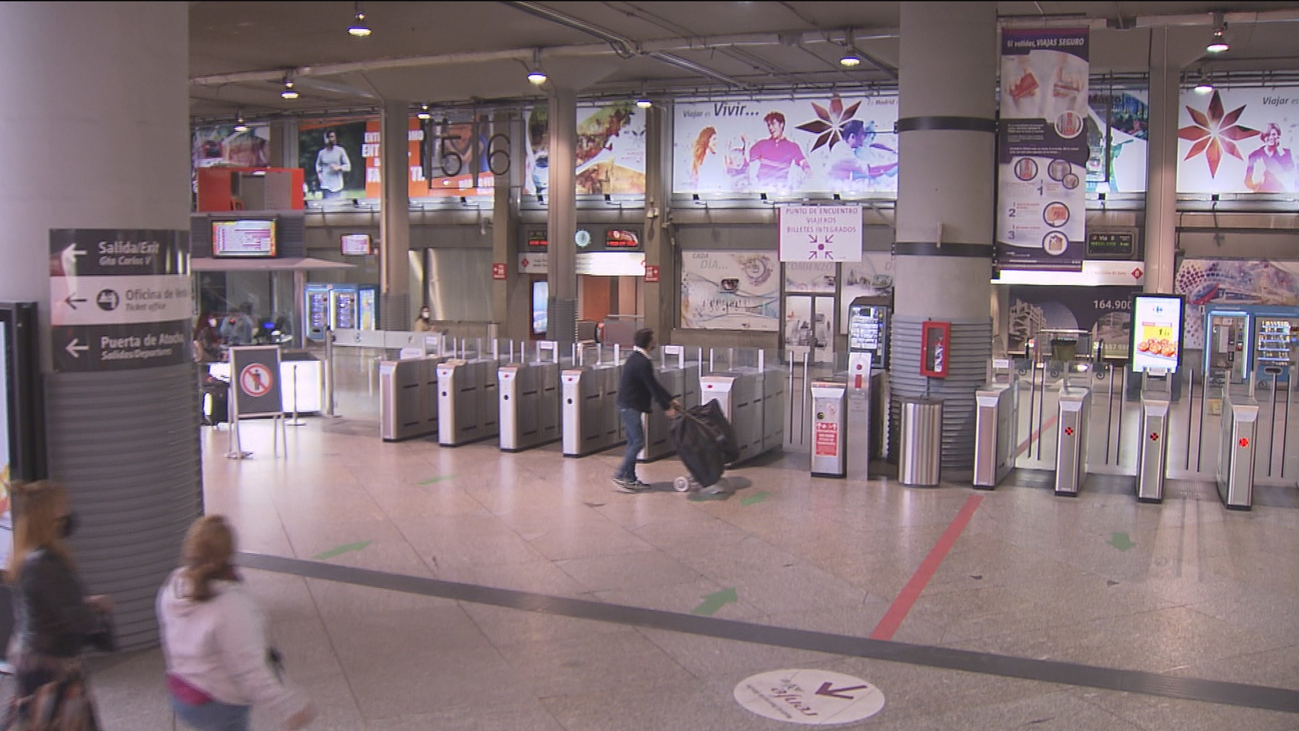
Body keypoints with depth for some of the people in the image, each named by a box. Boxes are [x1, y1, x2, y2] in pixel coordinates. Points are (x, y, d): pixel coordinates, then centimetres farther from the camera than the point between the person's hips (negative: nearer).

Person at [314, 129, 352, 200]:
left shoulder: (340, 151, 1)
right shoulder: (322, 152, 6)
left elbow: (348, 166, 3)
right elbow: (318, 164, 25)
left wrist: (338, 168, -12)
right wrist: (319, 173, 8)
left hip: (337, 184, -1)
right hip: (325, 184, 1)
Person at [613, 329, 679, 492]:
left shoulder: (635, 358, 13)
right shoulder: (643, 362, -19)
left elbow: (653, 384, 18)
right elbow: (653, 387, -17)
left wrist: (670, 399, 18)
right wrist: (667, 408, -9)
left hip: (627, 405, 10)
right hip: (630, 406, -10)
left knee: (633, 442, 12)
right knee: (638, 441, -7)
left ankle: (630, 479, 15)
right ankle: (621, 475, -5)